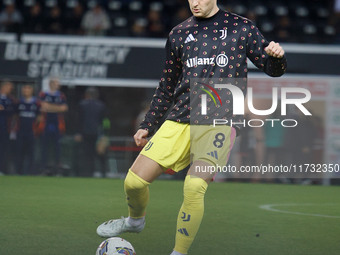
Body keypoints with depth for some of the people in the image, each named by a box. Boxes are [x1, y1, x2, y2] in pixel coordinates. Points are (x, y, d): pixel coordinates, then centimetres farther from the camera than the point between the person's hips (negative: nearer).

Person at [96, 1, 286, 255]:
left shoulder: (241, 28, 6)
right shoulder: (179, 34, 15)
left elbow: (273, 69, 10)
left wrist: (277, 57, -14)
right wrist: (147, 126, 21)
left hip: (219, 122, -4)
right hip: (179, 120, 4)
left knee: (195, 185, -26)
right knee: (134, 181, -2)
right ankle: (135, 220, 32)